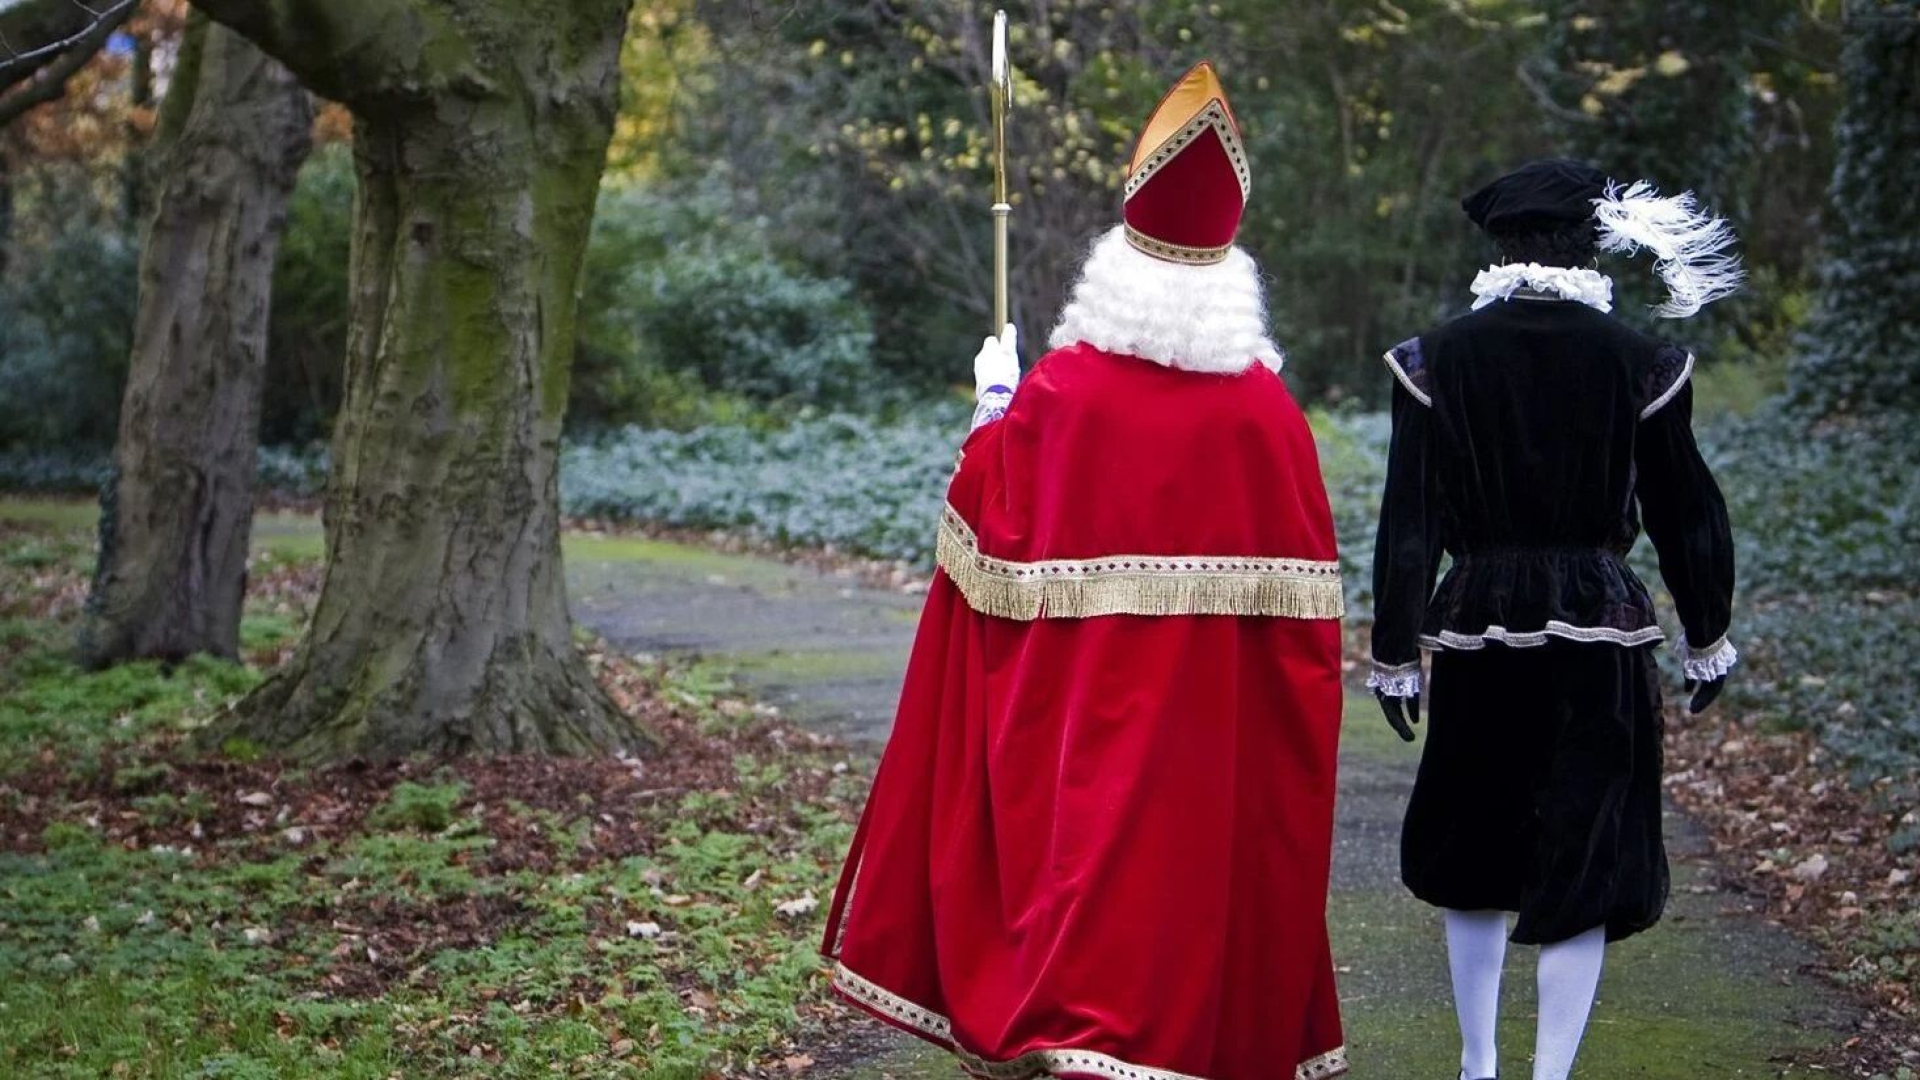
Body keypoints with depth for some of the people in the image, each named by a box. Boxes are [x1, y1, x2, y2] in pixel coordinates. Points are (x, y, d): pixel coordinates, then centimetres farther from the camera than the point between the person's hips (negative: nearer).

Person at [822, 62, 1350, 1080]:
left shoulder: (1059, 389, -9)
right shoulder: (1264, 406, -6)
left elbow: (996, 551, -4)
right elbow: (1302, 591, -4)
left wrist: (994, 420, 10)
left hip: (1078, 719, -1)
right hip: (1217, 730, 1)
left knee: (1087, 868, 6)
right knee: (1192, 882, 12)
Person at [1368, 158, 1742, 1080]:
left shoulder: (1436, 361, -5)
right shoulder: (1638, 362, -5)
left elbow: (1408, 524, -6)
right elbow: (1684, 514, 3)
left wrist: (1393, 655, 2)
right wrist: (1706, 640, 15)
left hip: (1477, 630, 1)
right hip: (1601, 632, -1)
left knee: (1474, 858, 18)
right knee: (1585, 865, 6)